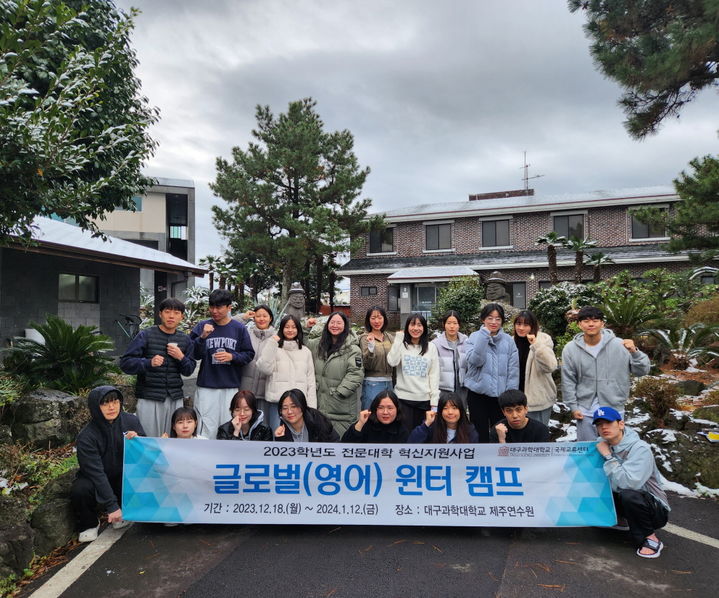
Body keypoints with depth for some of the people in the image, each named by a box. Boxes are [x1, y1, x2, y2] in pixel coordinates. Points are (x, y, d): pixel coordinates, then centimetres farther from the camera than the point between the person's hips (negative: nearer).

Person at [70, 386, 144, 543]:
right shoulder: (86, 437, -20)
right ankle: (89, 525, 0)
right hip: (96, 480, -2)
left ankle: (123, 514, 3)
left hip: (124, 478, 2)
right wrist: (112, 506, -28)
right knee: (80, 490, -32)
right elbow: (96, 473, -24)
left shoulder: (131, 421, -11)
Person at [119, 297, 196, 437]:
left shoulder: (185, 340, 10)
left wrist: (181, 358, -7)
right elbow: (125, 363, -5)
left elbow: (189, 370, 13)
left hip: (175, 399, 3)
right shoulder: (146, 335, -1)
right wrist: (149, 363, -21)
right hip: (149, 399, -3)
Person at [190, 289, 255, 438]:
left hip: (231, 387, 1)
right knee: (207, 426, 2)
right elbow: (193, 354, -2)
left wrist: (232, 356, -12)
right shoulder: (202, 326, 2)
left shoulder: (239, 328, 2)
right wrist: (202, 337, -17)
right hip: (206, 386, 0)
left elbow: (249, 354, 4)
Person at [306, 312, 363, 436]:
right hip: (320, 403, 5)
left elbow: (356, 373, -14)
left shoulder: (352, 349, -8)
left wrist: (340, 392, -16)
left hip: (342, 405, -5)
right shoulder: (318, 344, 12)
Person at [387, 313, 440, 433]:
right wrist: (398, 338, -11)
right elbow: (392, 362, -17)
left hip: (424, 399, 2)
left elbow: (434, 374, 5)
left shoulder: (431, 347, 6)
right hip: (403, 398, -1)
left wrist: (434, 400, 0)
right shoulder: (401, 345, 3)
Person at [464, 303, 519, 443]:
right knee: (480, 434, 8)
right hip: (478, 394, -1)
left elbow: (513, 371, 0)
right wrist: (484, 334, -22)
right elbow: (475, 360, -20)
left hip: (501, 396, 1)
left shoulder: (508, 340, 0)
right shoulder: (475, 337, -3)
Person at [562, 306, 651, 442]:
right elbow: (568, 381, -1)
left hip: (613, 409, 0)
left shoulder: (619, 345, -9)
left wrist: (634, 352, -22)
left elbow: (643, 370, -5)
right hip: (585, 411, 1)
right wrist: (573, 407, -2)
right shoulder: (570, 349, -6)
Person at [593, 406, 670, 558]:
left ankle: (650, 538, -10)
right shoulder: (602, 444, -6)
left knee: (628, 495, -36)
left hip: (656, 509, -7)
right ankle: (621, 520, 15)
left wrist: (608, 456, -27)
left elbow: (628, 483, -35)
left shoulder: (640, 448, -23)